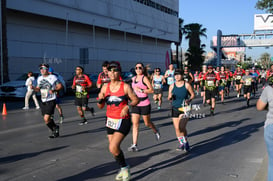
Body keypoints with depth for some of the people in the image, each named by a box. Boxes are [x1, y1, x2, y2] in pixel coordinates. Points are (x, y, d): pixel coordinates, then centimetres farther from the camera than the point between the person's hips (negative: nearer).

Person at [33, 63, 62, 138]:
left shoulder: (53, 77, -8)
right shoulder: (39, 78, 11)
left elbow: (60, 86, -5)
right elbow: (38, 89, 19)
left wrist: (54, 90, -22)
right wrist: (33, 88, -2)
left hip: (51, 101, -6)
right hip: (43, 101, 6)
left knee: (46, 119, -16)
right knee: (47, 119, 10)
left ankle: (55, 128, 11)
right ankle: (55, 131, 30)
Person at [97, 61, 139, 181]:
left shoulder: (125, 87, -9)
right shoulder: (105, 87, 3)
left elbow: (135, 100, -1)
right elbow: (100, 106, 8)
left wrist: (127, 107, -19)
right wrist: (100, 99, -13)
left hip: (123, 121, -5)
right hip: (110, 120, 5)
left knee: (113, 148, -17)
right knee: (114, 148, 12)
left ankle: (125, 168, 8)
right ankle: (123, 169, 35)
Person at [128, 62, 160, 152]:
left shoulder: (144, 78, -9)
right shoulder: (133, 78, 8)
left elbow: (151, 90, -16)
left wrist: (141, 90, -23)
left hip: (145, 104, -5)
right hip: (135, 104, 5)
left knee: (147, 123, 10)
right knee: (135, 124, -3)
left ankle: (156, 131, 43)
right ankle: (134, 145, -2)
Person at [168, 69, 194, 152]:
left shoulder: (187, 85, -5)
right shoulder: (172, 86, 2)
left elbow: (192, 94, 5)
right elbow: (169, 98, 8)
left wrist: (189, 100, -13)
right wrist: (170, 97, -15)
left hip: (184, 108, -3)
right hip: (175, 108, 3)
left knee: (181, 127, -16)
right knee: (177, 128, 5)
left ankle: (185, 142, 8)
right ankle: (181, 143, 25)